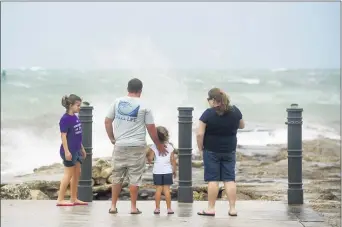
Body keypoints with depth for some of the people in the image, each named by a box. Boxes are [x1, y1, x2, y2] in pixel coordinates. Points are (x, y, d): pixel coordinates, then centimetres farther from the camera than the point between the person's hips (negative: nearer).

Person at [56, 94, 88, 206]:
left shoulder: (75, 117, 10)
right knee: (68, 174, -6)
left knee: (77, 173, 11)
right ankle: (60, 199, -2)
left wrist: (82, 148, 21)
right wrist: (66, 151, -22)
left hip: (76, 150, 9)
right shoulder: (65, 119, -15)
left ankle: (74, 199, 19)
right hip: (69, 151, -9)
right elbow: (63, 136, -18)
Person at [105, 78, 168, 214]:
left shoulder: (117, 102, 3)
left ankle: (113, 206, 12)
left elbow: (107, 121, 6)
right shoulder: (144, 106, -4)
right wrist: (159, 145, 10)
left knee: (117, 176, 10)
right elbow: (151, 128, -1)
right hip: (137, 147, -2)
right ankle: (133, 207, 4)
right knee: (134, 177, 2)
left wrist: (112, 138, 17)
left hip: (120, 145, 3)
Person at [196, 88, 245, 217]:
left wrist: (200, 148, -3)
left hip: (212, 150, -3)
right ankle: (232, 208, 5)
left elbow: (200, 134, -16)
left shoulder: (208, 114, -14)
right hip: (229, 150, 4)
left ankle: (211, 208, 4)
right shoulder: (235, 111, -2)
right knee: (229, 179, 6)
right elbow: (242, 126, 15)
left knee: (213, 179, 2)